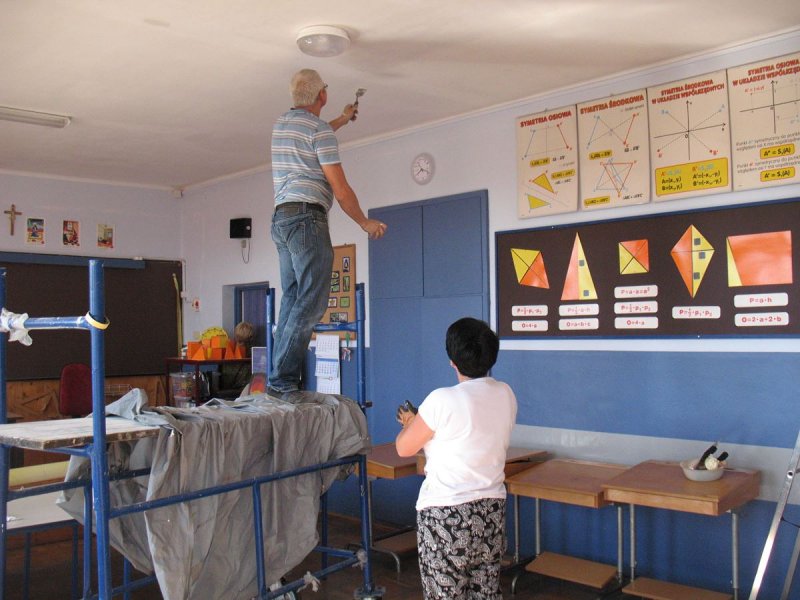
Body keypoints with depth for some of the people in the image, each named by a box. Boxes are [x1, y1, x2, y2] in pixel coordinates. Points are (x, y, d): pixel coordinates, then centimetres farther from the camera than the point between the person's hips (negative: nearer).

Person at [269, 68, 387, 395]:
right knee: (311, 302, -11)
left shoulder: (281, 124, 18)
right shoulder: (320, 129, -7)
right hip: (307, 217, -9)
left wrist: (342, 120, 56)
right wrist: (365, 223, 4)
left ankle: (280, 379, 7)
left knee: (292, 299, 9)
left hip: (280, 218, 9)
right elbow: (340, 188, -9)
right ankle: (282, 379, -16)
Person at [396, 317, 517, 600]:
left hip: (446, 515, -6)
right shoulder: (506, 395, -1)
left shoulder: (442, 401, -19)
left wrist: (410, 423, 13)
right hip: (492, 508, 6)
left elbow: (404, 448, -7)